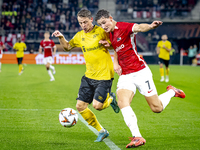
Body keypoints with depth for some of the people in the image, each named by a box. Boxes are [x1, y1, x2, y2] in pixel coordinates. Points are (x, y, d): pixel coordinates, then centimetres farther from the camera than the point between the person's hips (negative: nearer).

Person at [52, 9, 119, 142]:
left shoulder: (101, 31, -8)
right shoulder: (79, 36, 8)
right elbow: (67, 46, 23)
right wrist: (61, 37, 5)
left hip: (104, 75, -6)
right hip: (89, 76, 6)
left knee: (97, 105, -15)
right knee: (80, 106, 1)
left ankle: (110, 99, 22)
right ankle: (101, 131, 17)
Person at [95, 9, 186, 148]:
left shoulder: (124, 27, -12)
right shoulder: (110, 34, 11)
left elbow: (138, 27, -35)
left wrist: (150, 26, -57)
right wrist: (115, 62, 12)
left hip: (140, 72, -6)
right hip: (125, 75, 6)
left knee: (157, 108, -1)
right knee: (122, 102, -20)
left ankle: (171, 92, 32)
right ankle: (137, 137, -20)